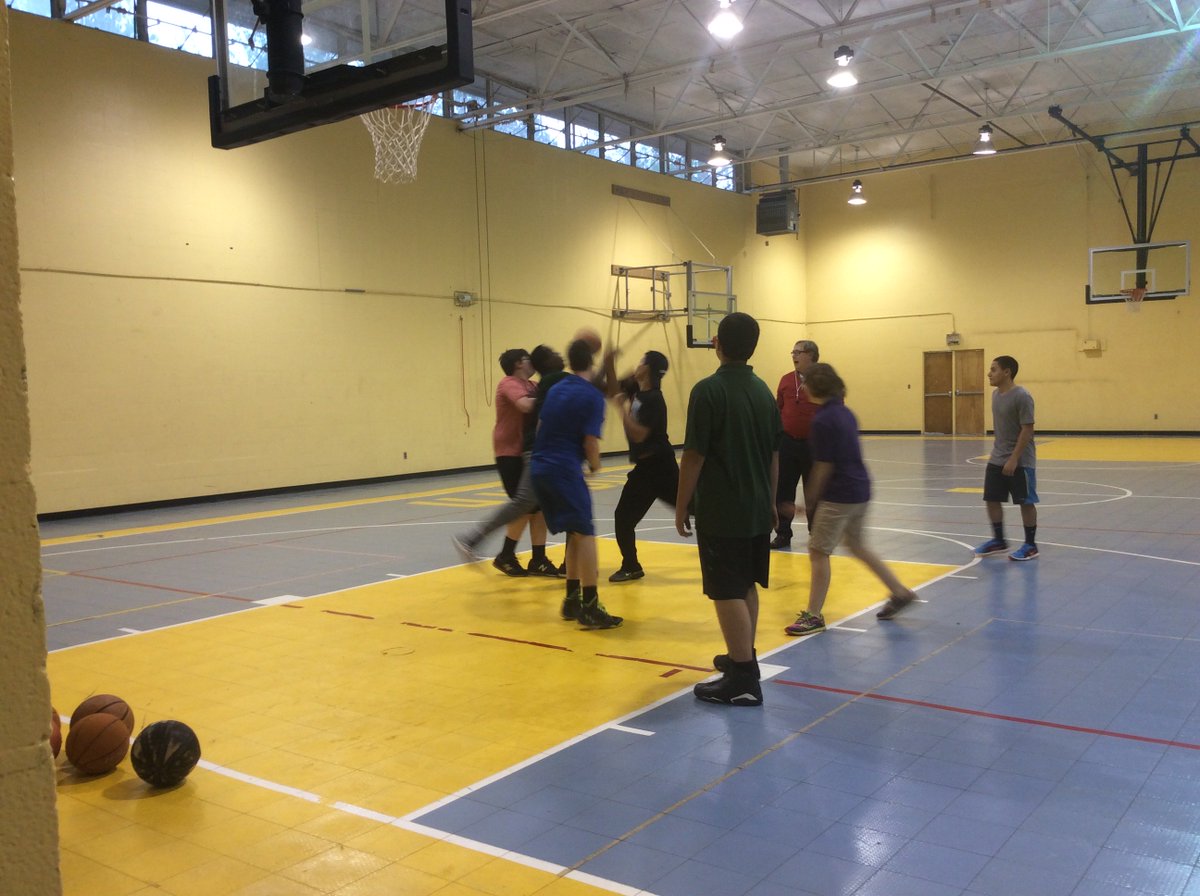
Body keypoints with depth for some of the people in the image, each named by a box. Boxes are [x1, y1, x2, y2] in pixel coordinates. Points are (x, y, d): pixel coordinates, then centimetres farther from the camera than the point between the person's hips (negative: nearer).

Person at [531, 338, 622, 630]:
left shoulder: (555, 389, 15)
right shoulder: (592, 395, -8)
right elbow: (590, 440, -11)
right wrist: (595, 465, 8)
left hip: (539, 468, 8)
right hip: (565, 471, -8)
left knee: (574, 533, 16)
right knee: (585, 533, -6)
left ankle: (572, 600, 20)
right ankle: (590, 608, -9)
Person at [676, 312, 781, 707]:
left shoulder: (708, 390, -14)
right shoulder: (763, 390, 7)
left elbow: (694, 457, -16)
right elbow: (774, 456, 13)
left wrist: (681, 507, -6)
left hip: (721, 512, -7)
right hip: (758, 509, 7)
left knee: (728, 593, -2)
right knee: (747, 587, 19)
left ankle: (744, 678, 2)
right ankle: (743, 658, 33)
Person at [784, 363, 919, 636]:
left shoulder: (822, 420, -17)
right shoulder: (845, 412, 9)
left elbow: (823, 467, -16)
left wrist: (809, 499, -5)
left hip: (839, 495, -9)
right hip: (860, 489, 9)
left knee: (818, 552, -1)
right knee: (856, 544, 24)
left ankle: (813, 616, 4)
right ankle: (900, 593, 30)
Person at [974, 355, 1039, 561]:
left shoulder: (1022, 396, -17)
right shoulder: (996, 394, 8)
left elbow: (1027, 430, -19)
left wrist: (1014, 459, -21)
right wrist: (998, 452, 18)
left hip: (1020, 461, -8)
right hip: (996, 460, 8)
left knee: (1026, 502, 2)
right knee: (992, 499, 9)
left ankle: (1030, 545, 13)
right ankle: (998, 540, 22)